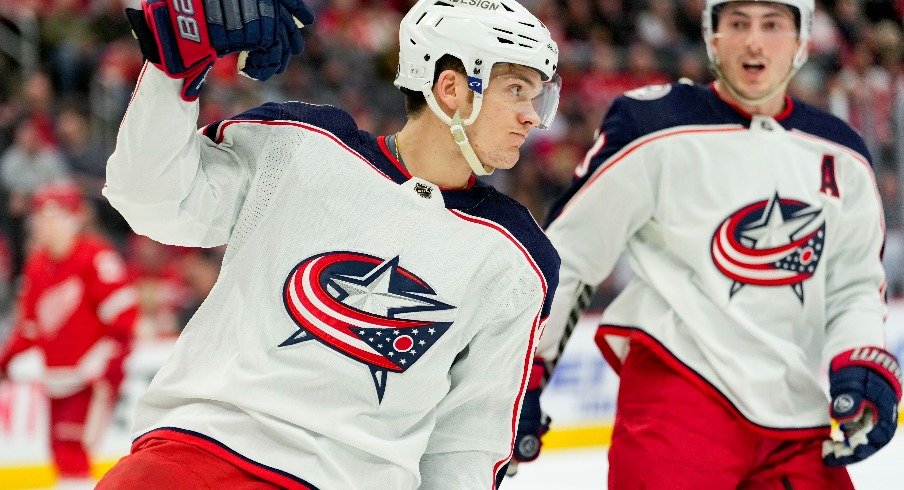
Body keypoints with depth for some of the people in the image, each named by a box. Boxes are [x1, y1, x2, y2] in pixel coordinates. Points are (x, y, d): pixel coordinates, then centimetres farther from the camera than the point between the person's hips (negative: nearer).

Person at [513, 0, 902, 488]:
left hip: (798, 422, 6)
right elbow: (561, 254, -3)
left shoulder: (842, 158, 11)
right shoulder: (655, 132, -6)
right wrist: (519, 373, -2)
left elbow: (856, 285, 19)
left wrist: (864, 364, 1)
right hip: (678, 386, -6)